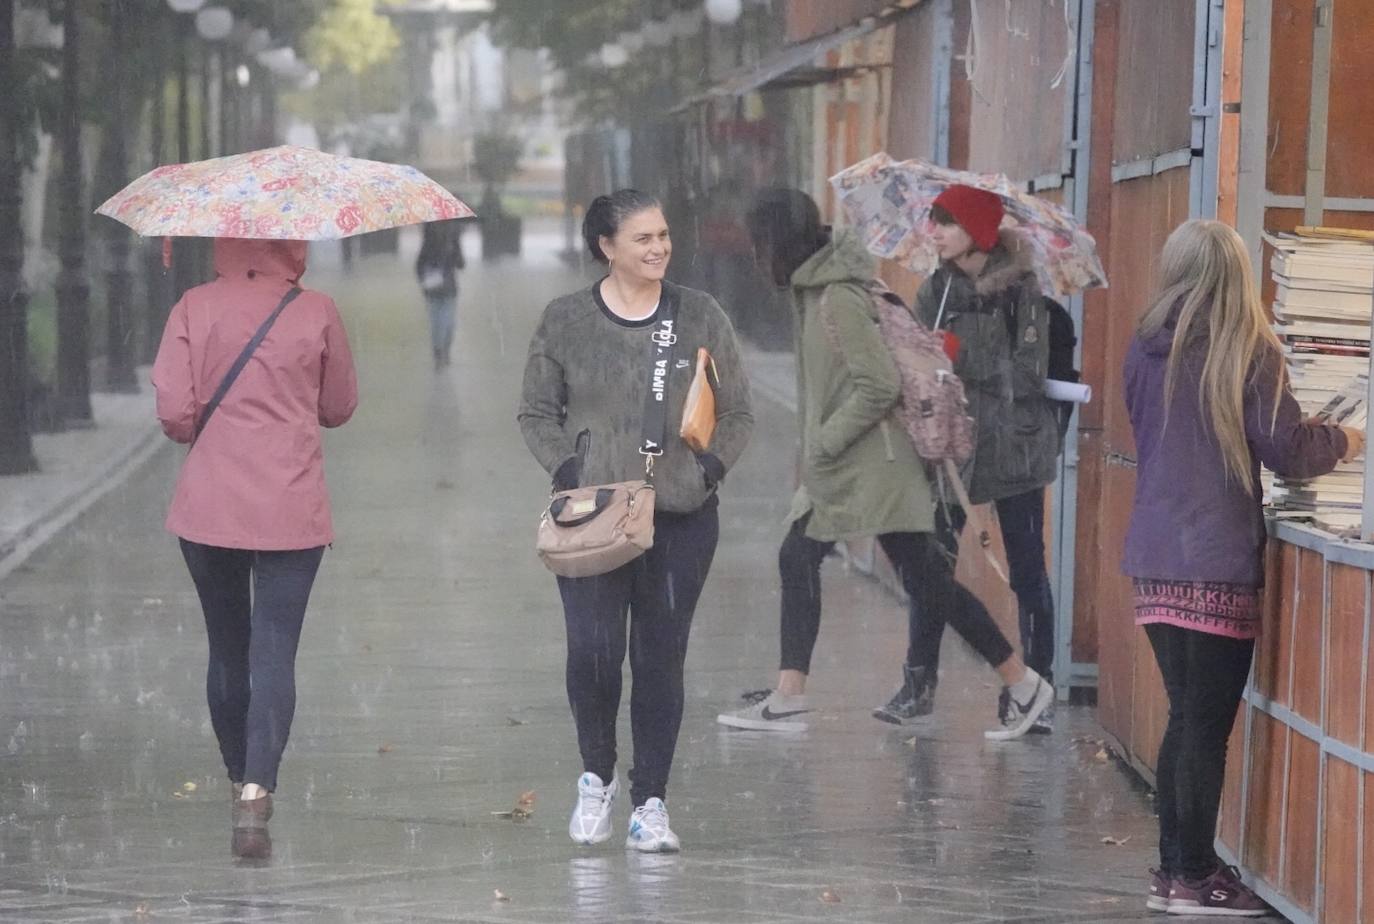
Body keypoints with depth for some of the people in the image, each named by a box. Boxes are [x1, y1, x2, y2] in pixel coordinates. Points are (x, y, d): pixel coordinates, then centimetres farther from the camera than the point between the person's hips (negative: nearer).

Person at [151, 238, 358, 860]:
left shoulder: (195, 308, -4)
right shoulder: (316, 313, -5)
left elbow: (173, 411, -8)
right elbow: (339, 409, 6)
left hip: (208, 506, 2)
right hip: (290, 510, -2)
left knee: (226, 651, 16)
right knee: (274, 653, -2)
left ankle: (241, 781, 30)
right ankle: (255, 796, -16)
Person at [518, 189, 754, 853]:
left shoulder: (701, 317, 6)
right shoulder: (565, 322, 4)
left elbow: (737, 414, 11)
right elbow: (536, 413, 10)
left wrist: (711, 468, -6)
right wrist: (566, 470, -7)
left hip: (682, 517, 1)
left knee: (661, 659, 2)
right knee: (593, 649, -13)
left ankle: (650, 804, 12)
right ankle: (597, 777, 12)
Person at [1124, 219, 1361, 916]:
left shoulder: (1147, 349, 8)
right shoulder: (1247, 351, -9)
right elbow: (1285, 449, -9)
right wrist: (1344, 441, 11)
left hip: (1156, 556, 6)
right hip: (1218, 561, -6)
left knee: (1187, 718, 15)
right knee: (1207, 724, 0)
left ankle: (1174, 869, 18)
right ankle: (1195, 877, 3)